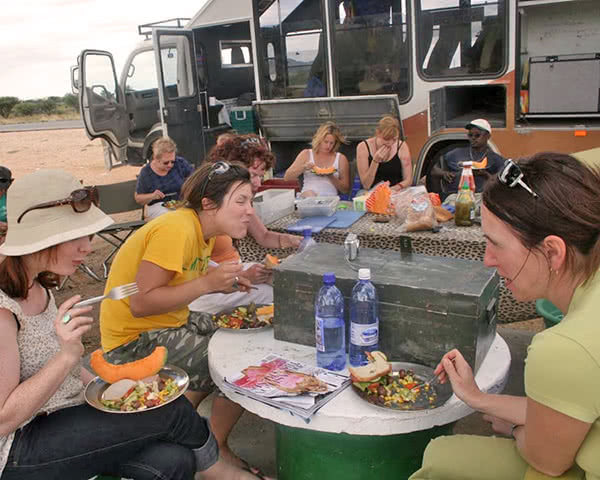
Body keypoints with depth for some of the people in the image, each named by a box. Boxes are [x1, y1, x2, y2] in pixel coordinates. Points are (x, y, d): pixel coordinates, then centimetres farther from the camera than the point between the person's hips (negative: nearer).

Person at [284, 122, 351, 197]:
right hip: (307, 196, 0)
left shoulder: (341, 159, 9)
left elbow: (345, 190, 8)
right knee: (309, 193, -34)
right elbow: (287, 178, 7)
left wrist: (331, 177, -8)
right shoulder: (306, 154, 12)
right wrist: (304, 167, -8)